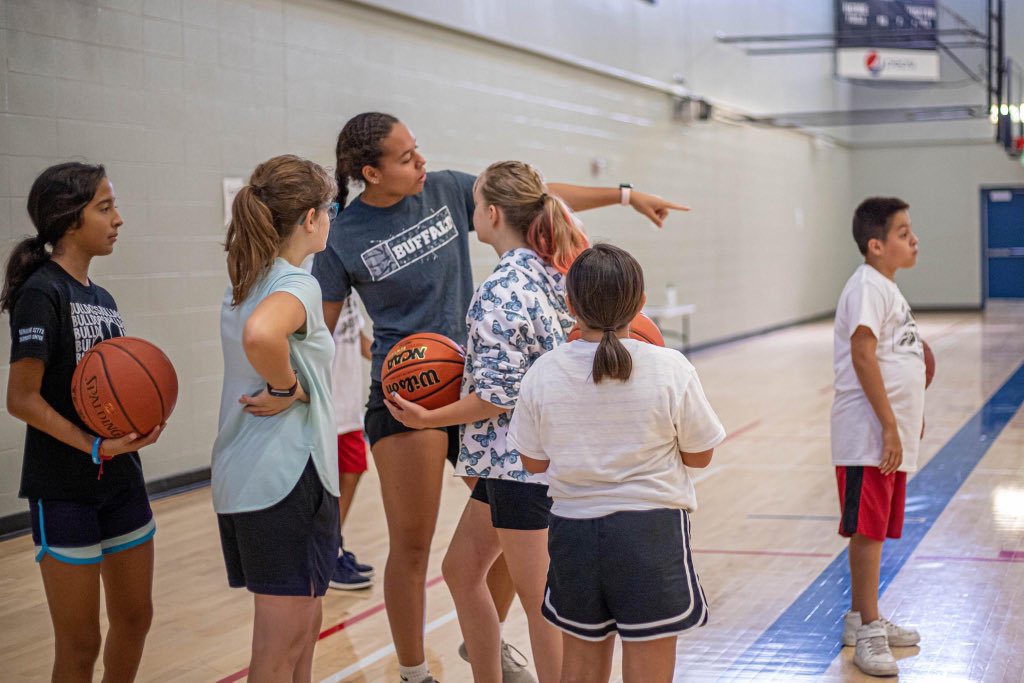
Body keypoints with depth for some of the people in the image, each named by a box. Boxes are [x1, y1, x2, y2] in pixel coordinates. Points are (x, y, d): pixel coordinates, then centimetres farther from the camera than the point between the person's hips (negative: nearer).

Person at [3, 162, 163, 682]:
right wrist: (94, 445, -26)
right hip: (63, 490, -8)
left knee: (134, 619, 16)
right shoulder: (42, 292, -13)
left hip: (122, 483, 8)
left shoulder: (102, 298, 10)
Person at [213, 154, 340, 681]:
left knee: (303, 623, 21)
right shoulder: (297, 285, -15)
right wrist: (288, 389, -21)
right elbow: (260, 335, -37)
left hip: (240, 476, 9)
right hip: (288, 476, -9)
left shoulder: (245, 280, 12)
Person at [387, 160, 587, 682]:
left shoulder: (499, 292, -21)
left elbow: (498, 396, -21)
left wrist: (429, 419, -11)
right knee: (461, 570, 20)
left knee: (538, 600, 2)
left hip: (518, 462, -10)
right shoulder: (551, 273, 7)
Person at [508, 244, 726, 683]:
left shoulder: (543, 373, -7)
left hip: (574, 528, 2)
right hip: (651, 527, -2)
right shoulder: (671, 369, -12)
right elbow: (700, 455, -2)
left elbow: (533, 462, 3)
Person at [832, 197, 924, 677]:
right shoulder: (867, 287, -14)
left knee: (874, 528, 16)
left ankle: (861, 619, 26)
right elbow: (863, 354, -22)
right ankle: (867, 631, 0)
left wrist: (908, 418, 20)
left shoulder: (887, 287, 16)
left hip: (892, 433, 9)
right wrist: (889, 426, -23)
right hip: (870, 435, -9)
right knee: (868, 529, -5)